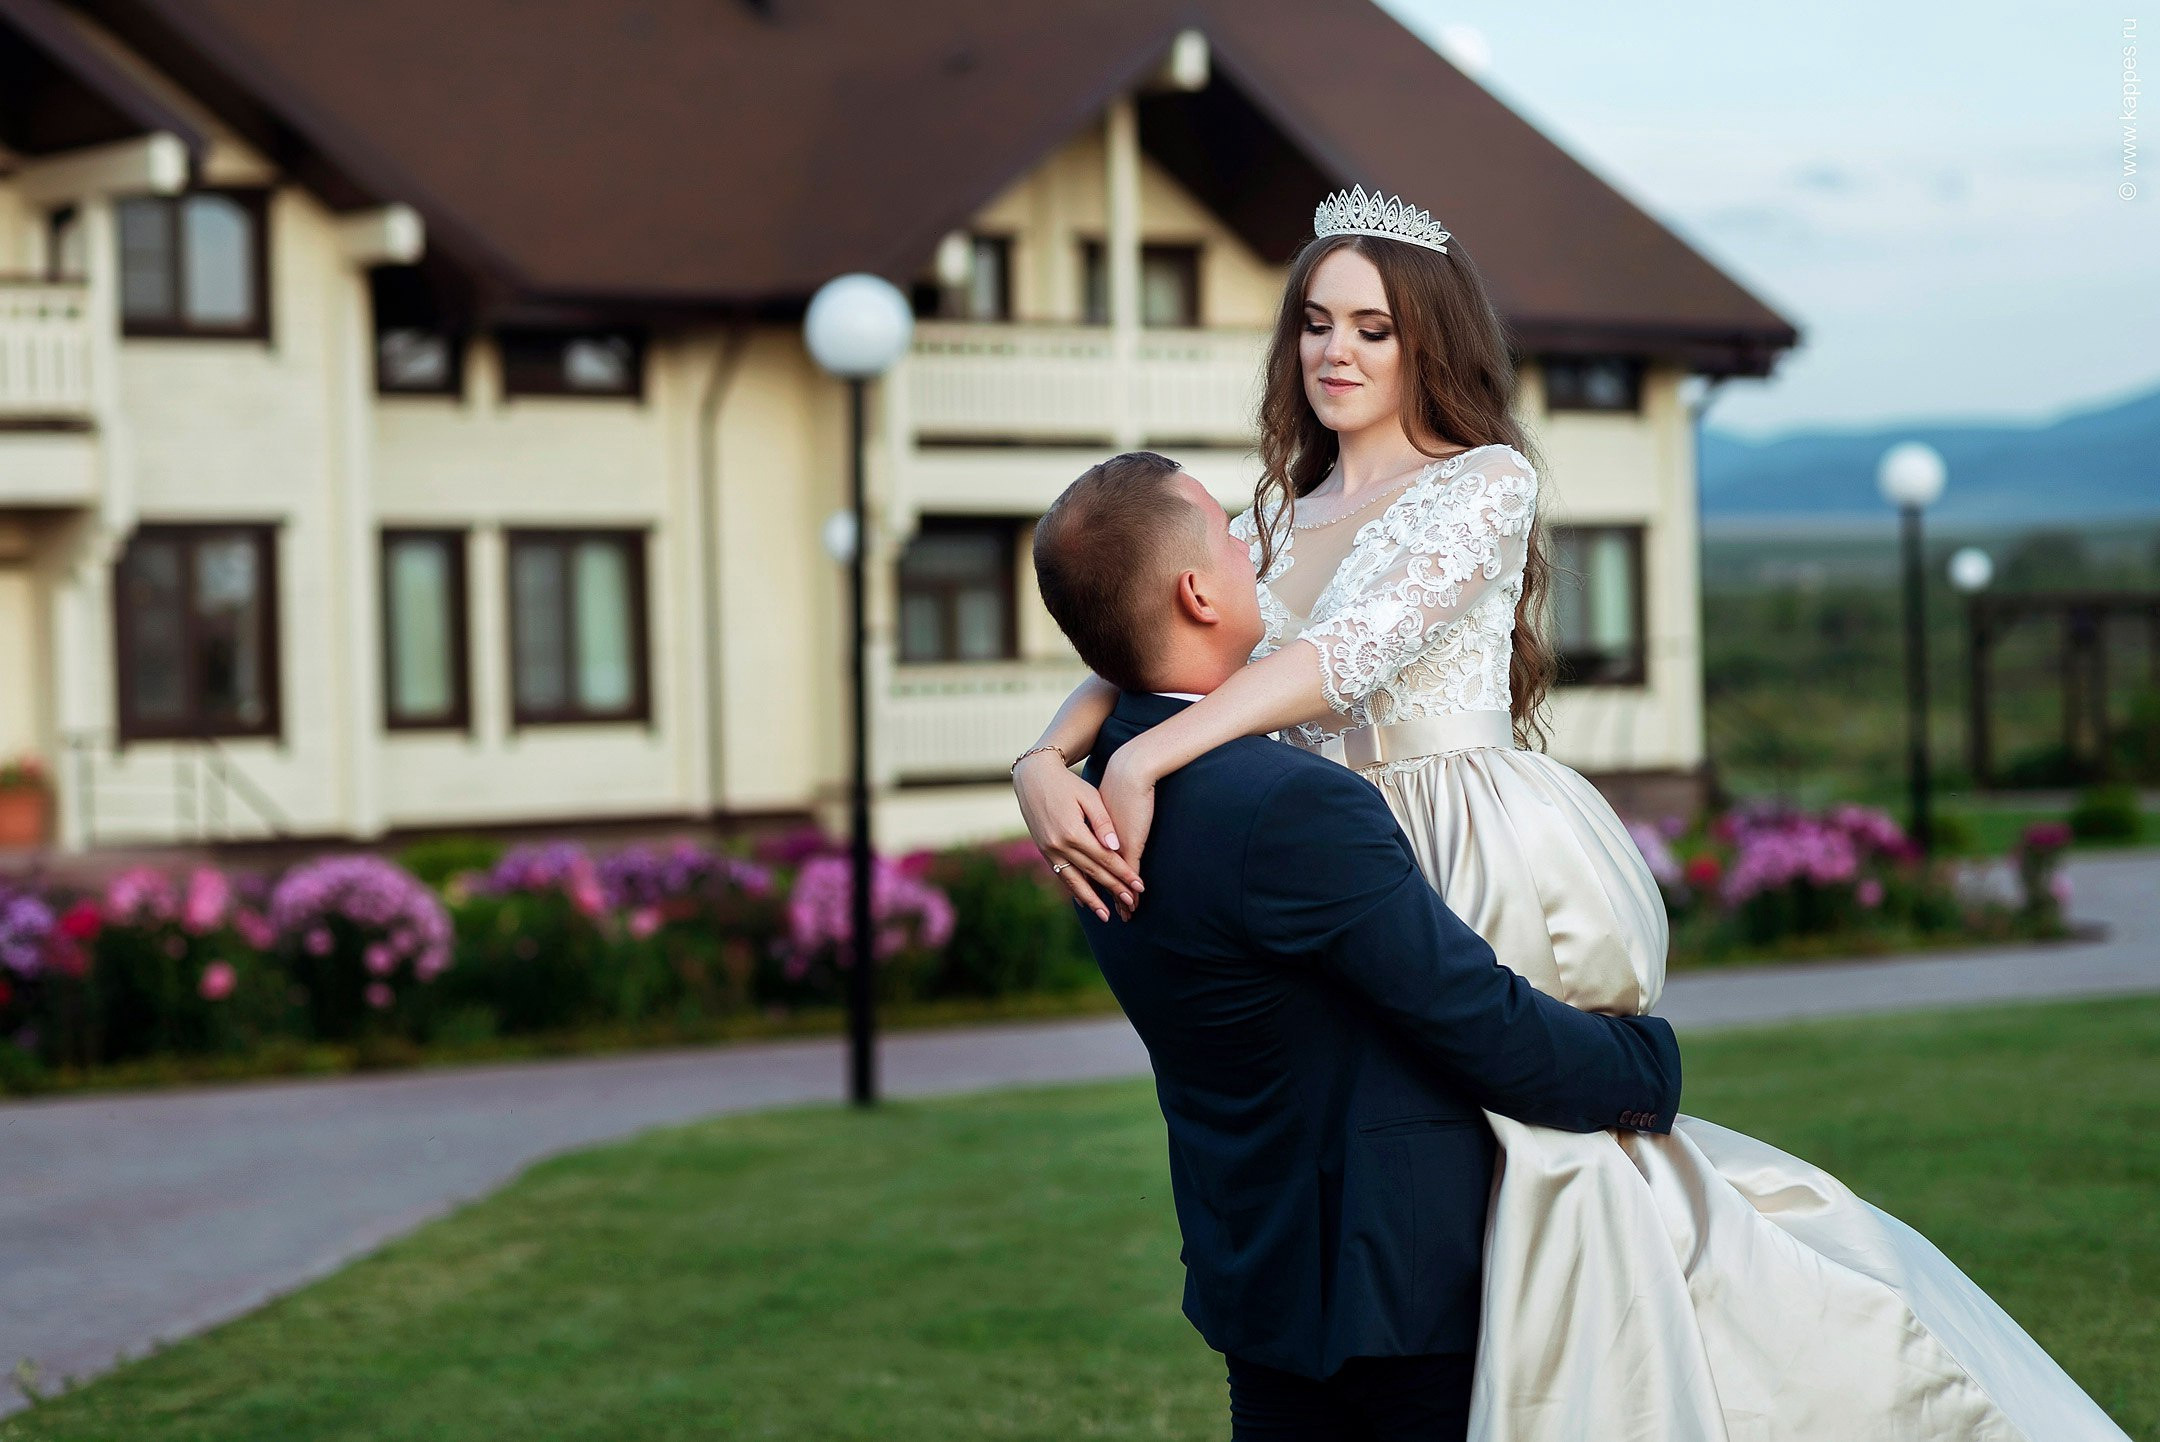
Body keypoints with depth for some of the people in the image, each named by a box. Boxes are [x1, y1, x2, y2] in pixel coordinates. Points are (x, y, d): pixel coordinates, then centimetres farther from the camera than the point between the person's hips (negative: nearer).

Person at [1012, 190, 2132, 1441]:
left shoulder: (1486, 482, -1)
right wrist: (1047, 763, -17)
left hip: (1500, 876, -6)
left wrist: (1146, 760, -27)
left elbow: (1364, 647, -17)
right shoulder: (1273, 527, 18)